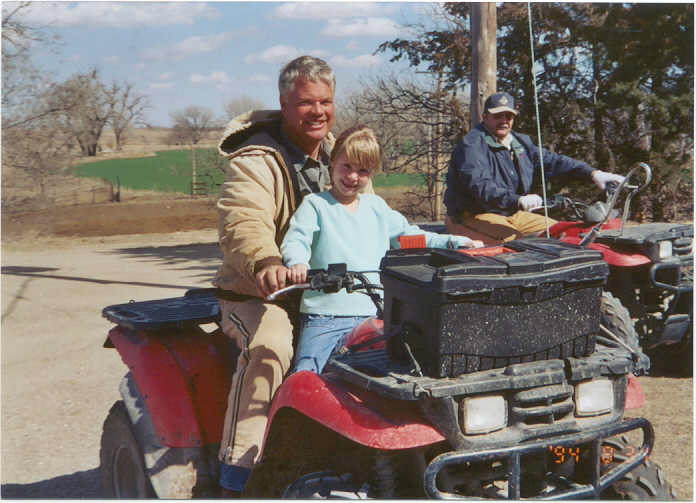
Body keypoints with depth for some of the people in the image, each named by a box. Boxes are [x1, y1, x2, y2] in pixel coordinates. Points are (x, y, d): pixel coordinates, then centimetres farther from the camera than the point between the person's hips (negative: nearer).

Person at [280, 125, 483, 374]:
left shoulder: (376, 207, 20)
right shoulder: (315, 204, 5)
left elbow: (409, 236, 26)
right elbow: (295, 240, -9)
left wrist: (459, 242, 18)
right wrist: (297, 263, -33)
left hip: (372, 314, 4)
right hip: (324, 315, -4)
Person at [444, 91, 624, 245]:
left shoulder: (520, 142, 14)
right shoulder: (472, 144, -15)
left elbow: (552, 161, 13)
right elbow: (480, 186, -30)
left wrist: (592, 173, -1)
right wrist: (518, 200, -45)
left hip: (512, 215, 9)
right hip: (472, 217, -9)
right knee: (515, 241, -35)